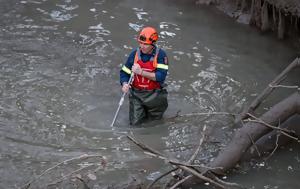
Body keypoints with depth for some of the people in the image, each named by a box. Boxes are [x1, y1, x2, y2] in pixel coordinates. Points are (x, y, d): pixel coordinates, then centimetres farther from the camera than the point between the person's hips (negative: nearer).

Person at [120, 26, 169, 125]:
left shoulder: (160, 55, -14)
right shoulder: (134, 54, -5)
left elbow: (160, 76, -22)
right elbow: (124, 73, 2)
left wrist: (141, 72, -27)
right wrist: (125, 84, -19)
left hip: (154, 94, -2)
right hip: (137, 94, 2)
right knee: (135, 122, 0)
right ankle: (143, 109, 31)